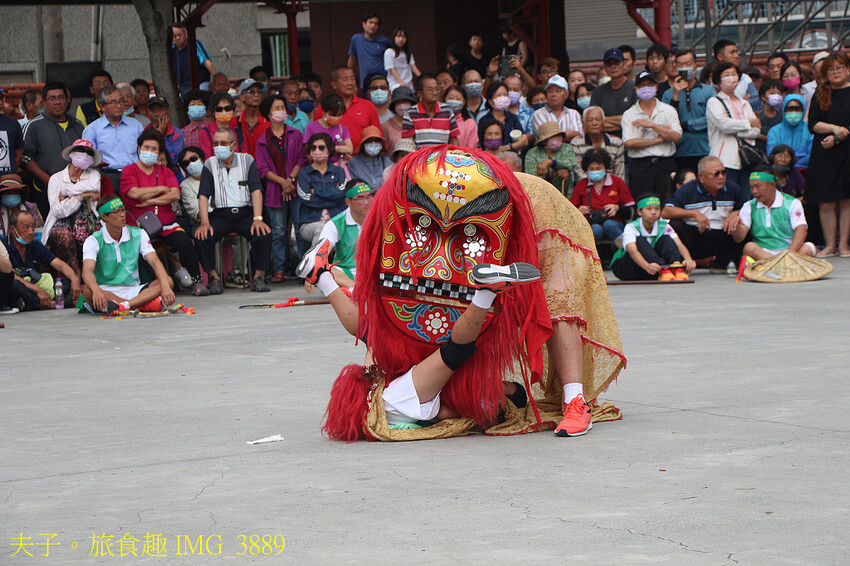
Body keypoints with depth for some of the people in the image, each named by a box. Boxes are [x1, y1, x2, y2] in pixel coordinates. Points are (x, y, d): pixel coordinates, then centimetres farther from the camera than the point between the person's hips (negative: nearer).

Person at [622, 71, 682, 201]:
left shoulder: (668, 110, 10)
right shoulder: (629, 114, 6)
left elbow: (677, 137, -2)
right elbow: (629, 143, -7)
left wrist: (652, 125, -9)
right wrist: (659, 139, -5)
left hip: (666, 165, 1)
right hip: (640, 165, -1)